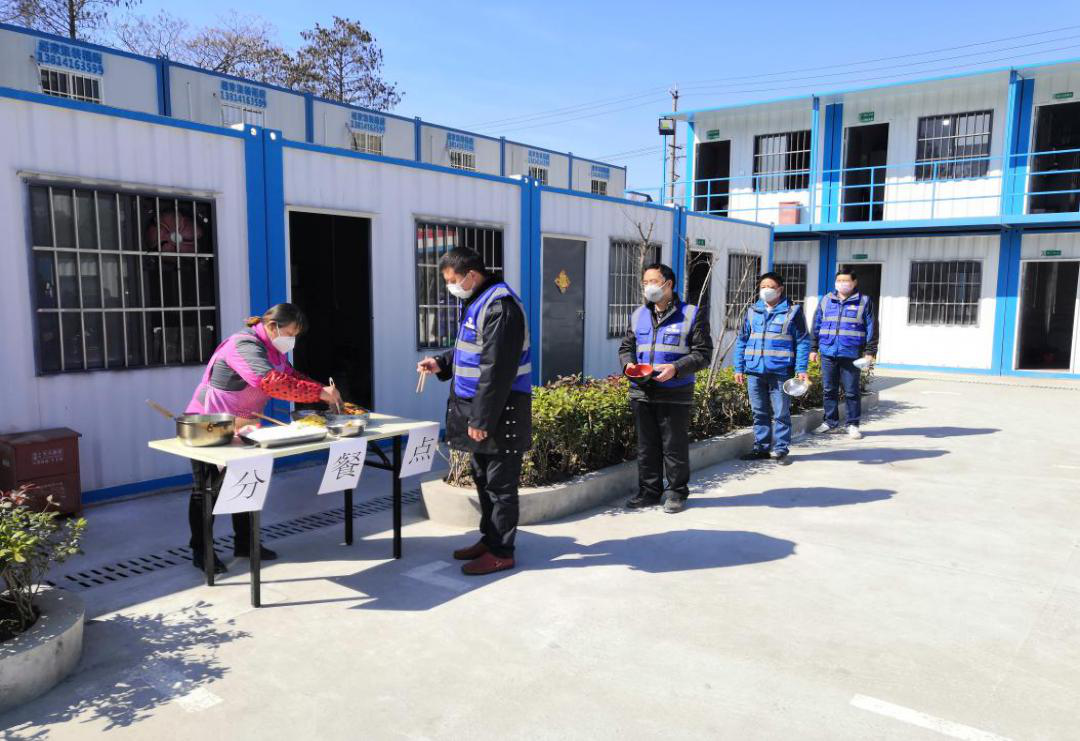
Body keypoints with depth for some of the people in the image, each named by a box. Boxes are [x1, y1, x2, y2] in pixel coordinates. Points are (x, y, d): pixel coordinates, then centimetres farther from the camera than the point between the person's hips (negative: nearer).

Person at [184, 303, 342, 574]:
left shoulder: (272, 349, 5)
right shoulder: (245, 345, -27)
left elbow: (292, 377, 5)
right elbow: (272, 382, -40)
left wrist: (324, 392, -12)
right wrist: (319, 393, -38)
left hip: (241, 426, 9)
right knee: (207, 490, 3)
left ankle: (244, 544, 24)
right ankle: (201, 551, 16)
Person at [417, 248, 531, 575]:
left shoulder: (499, 305, -20)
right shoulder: (478, 302, 13)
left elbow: (496, 367, -24)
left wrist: (481, 418, -22)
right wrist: (442, 364, 9)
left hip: (499, 409, -10)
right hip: (479, 405, 10)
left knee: (500, 482, 0)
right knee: (483, 477, 18)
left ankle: (501, 552, 11)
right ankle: (489, 538, 31)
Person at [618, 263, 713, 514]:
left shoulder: (691, 315, -2)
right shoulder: (637, 315, 13)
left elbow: (703, 354, -5)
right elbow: (626, 348, 19)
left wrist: (676, 368, -20)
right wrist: (629, 364, -4)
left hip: (675, 394, -5)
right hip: (641, 393, 5)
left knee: (675, 446, 4)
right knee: (646, 446, 12)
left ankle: (676, 493, 18)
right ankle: (649, 491, 24)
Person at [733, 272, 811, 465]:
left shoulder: (793, 312, 1)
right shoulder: (752, 312, 11)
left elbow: (802, 342, 0)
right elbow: (742, 341, 13)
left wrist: (801, 369, -8)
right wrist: (739, 368, 7)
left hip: (780, 372, -3)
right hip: (754, 371, 4)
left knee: (781, 413, 2)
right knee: (759, 413, 11)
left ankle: (781, 450, 12)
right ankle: (761, 448, 21)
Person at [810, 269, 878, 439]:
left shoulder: (864, 301, 3)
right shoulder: (826, 300, 12)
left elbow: (871, 328, 1)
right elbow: (817, 325, 14)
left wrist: (870, 351, -5)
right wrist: (813, 348, 10)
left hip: (851, 355, -3)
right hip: (828, 353, 3)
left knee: (851, 391, 2)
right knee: (829, 390, 9)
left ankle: (853, 424, 13)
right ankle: (831, 422, 21)